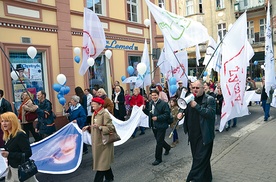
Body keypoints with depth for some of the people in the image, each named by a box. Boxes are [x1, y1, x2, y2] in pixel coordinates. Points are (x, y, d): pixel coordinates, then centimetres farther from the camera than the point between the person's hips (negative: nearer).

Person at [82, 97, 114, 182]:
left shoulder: (105, 114, -19)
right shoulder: (94, 114, 7)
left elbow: (110, 128, -22)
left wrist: (99, 127, -33)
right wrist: (88, 127, 2)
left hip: (103, 142, -9)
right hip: (96, 141, 9)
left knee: (102, 162, 1)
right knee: (104, 161, 20)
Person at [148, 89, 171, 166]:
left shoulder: (163, 103, -14)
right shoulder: (151, 103, 8)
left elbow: (167, 114, -17)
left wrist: (157, 118, -23)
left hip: (161, 126, -7)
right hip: (154, 126, 7)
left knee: (159, 142, -4)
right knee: (159, 140, 21)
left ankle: (158, 159, 10)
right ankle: (167, 147, 49)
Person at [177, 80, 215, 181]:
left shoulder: (210, 99, -10)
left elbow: (210, 114, -22)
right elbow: (184, 108, 20)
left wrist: (196, 106, -27)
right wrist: (181, 112, -3)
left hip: (204, 135, -6)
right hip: (193, 134, 7)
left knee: (200, 158, -6)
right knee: (199, 157, 18)